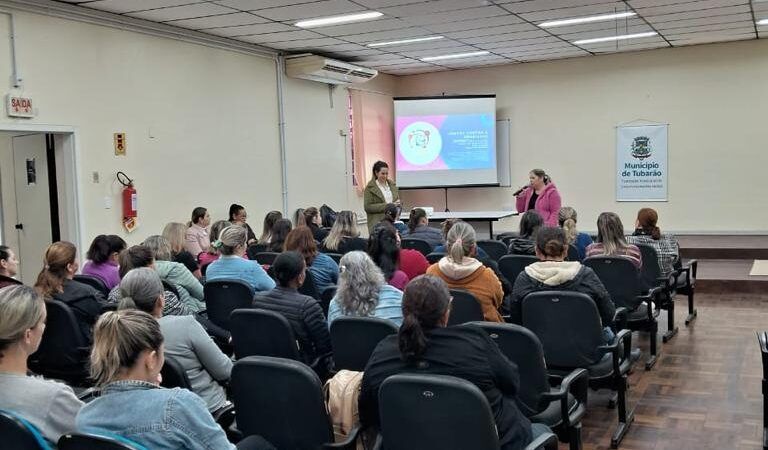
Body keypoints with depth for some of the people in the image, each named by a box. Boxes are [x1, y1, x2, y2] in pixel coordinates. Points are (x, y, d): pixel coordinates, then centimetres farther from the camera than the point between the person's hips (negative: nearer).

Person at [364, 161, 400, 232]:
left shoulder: (392, 185, 14)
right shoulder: (370, 188, -2)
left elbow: (398, 199, 24)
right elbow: (367, 207, -8)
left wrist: (398, 203, -1)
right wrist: (385, 206, -16)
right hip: (377, 223, -4)